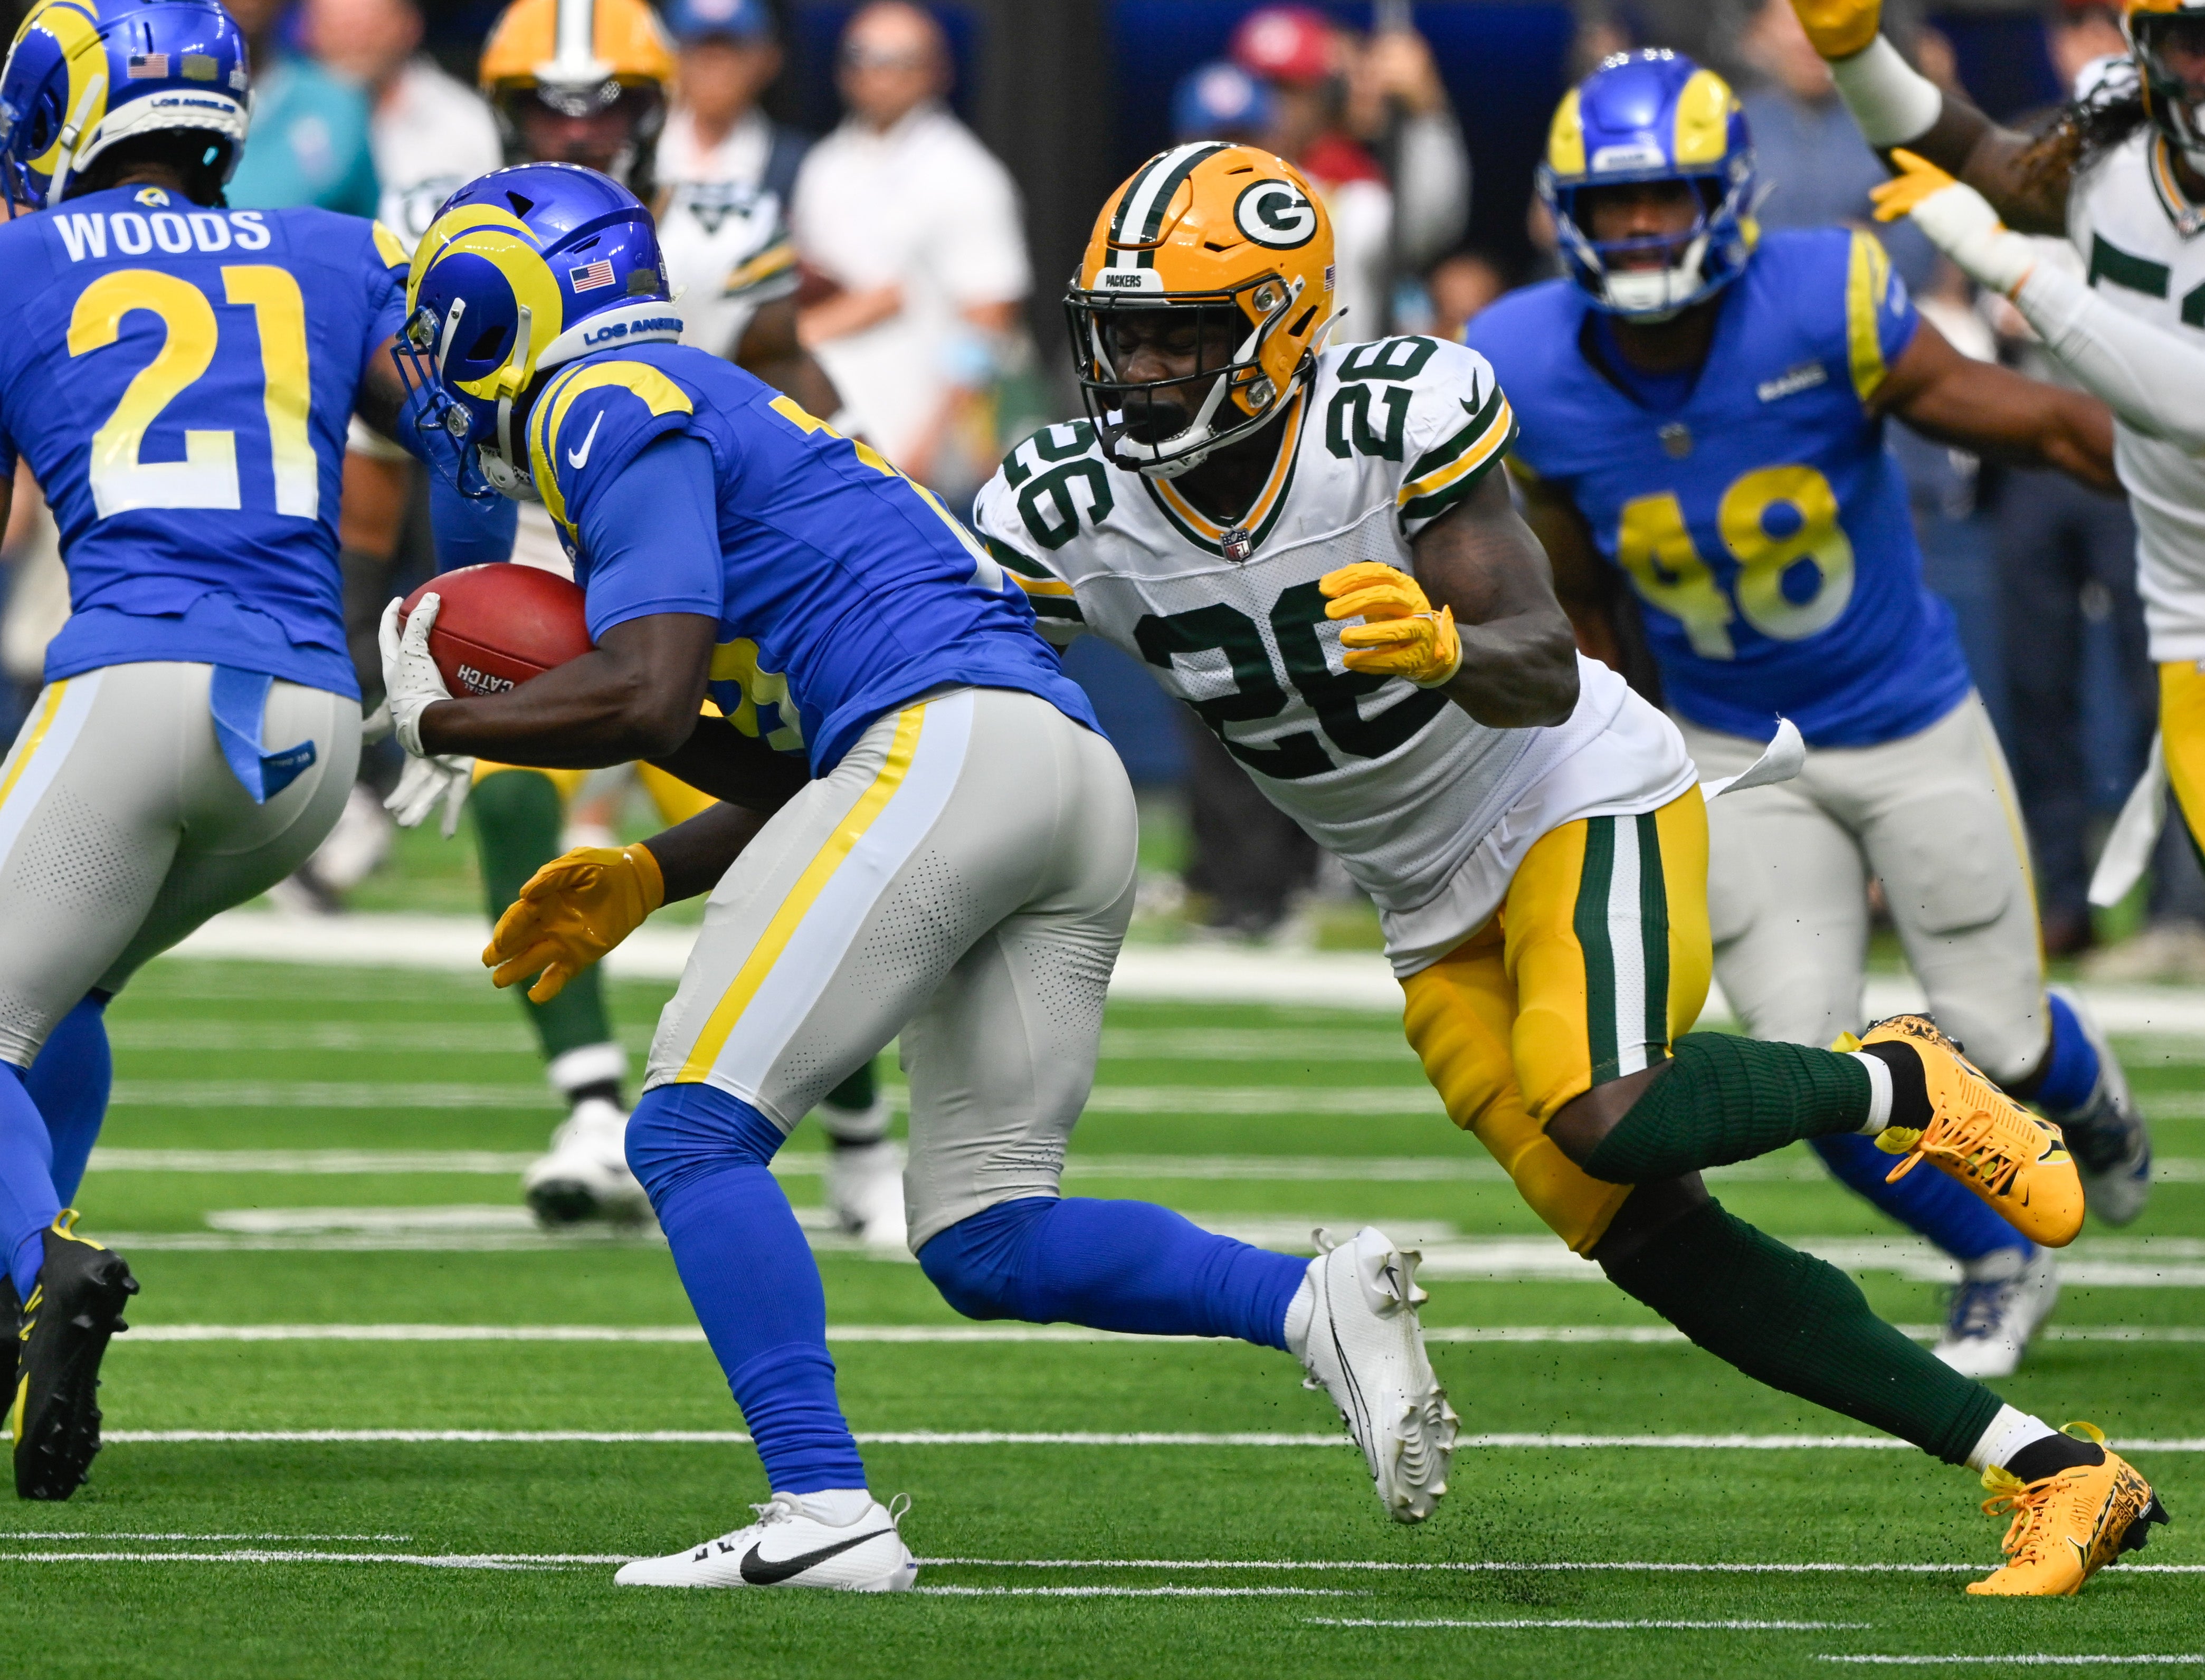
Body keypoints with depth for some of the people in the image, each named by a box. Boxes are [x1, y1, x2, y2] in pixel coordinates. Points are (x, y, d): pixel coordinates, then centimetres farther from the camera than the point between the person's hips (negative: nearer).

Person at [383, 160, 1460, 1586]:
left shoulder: (613, 412, 2)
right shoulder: (719, 422, 31)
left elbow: (648, 701, -9)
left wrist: (439, 717, 5)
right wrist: (646, 881, 26)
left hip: (952, 749, -9)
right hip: (1085, 787, 9)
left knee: (694, 1136, -6)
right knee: (983, 1241, 9)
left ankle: (827, 1509, -17)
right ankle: (1316, 1303, -9)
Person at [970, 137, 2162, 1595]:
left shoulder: (1393, 422, -23)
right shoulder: (1068, 516, -11)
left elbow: (1546, 680, -27)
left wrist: (1450, 650, -48)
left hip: (1584, 802, -5)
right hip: (1438, 914, 6)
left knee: (1607, 1118, -33)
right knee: (1652, 1243, -5)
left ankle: (1899, 1084, -1)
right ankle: (2059, 1470, 0)